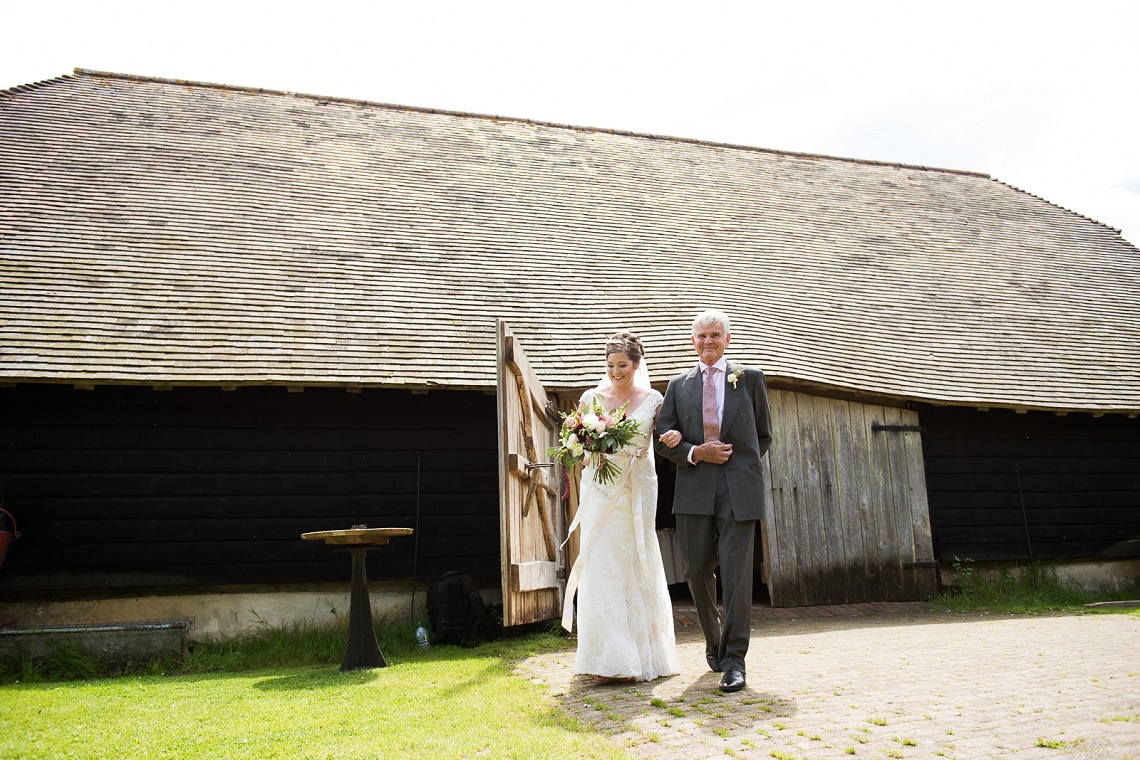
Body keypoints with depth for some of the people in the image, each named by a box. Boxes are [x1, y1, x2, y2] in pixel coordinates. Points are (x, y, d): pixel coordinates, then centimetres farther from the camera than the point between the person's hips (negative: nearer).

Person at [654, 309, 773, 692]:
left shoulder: (750, 378, 10)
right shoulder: (679, 385, 13)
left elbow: (763, 435, 16)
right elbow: (663, 439, 7)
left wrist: (740, 462, 9)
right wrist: (696, 453, -7)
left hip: (739, 490, -2)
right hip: (694, 489, 2)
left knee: (736, 573, -6)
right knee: (698, 571, 8)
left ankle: (733, 660, 2)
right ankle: (714, 640, 31)